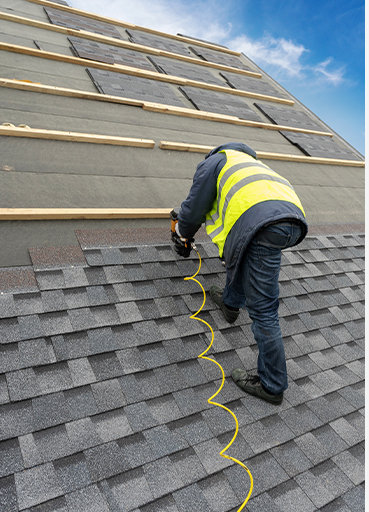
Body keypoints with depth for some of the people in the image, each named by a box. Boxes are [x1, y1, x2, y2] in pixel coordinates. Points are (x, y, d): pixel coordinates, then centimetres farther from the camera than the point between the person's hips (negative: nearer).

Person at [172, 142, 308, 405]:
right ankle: (231, 303, 47)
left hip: (264, 222, -8)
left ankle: (272, 386, 9)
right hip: (294, 217, 9)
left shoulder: (213, 161, 23)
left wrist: (182, 236, 37)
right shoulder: (251, 162, 44)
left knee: (263, 309, -1)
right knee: (241, 251, 35)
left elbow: (195, 206, 18)